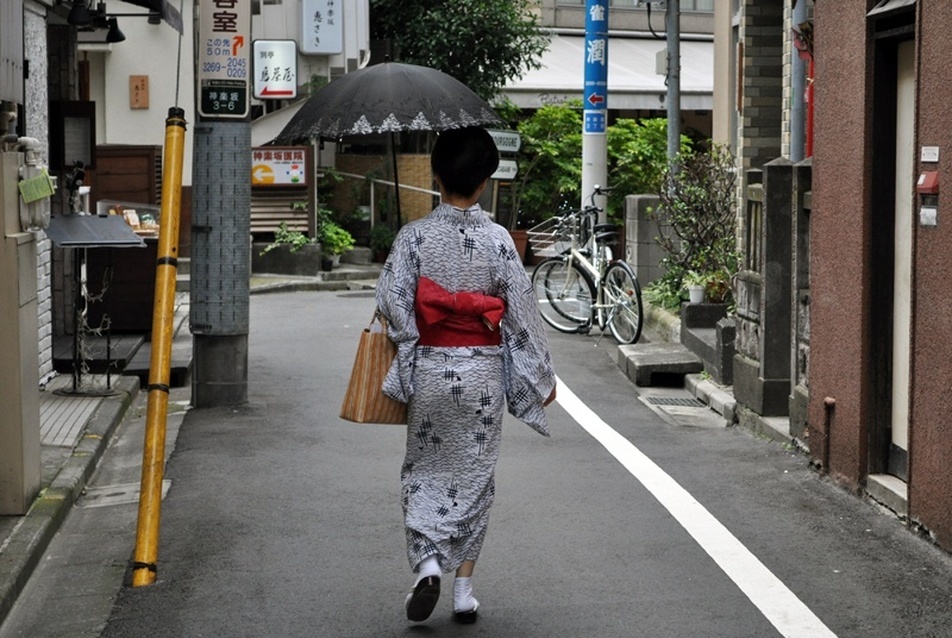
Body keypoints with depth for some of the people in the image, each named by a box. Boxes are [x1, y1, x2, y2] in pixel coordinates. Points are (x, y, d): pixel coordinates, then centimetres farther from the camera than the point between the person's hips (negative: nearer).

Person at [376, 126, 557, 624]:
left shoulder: (414, 236, -7)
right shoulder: (497, 239, -7)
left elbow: (391, 302, -12)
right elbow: (522, 310, -4)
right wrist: (543, 374, 4)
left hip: (428, 369, 0)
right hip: (483, 372, 0)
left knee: (425, 471, 14)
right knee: (474, 475, 10)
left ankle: (427, 564, -7)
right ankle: (464, 587, 12)